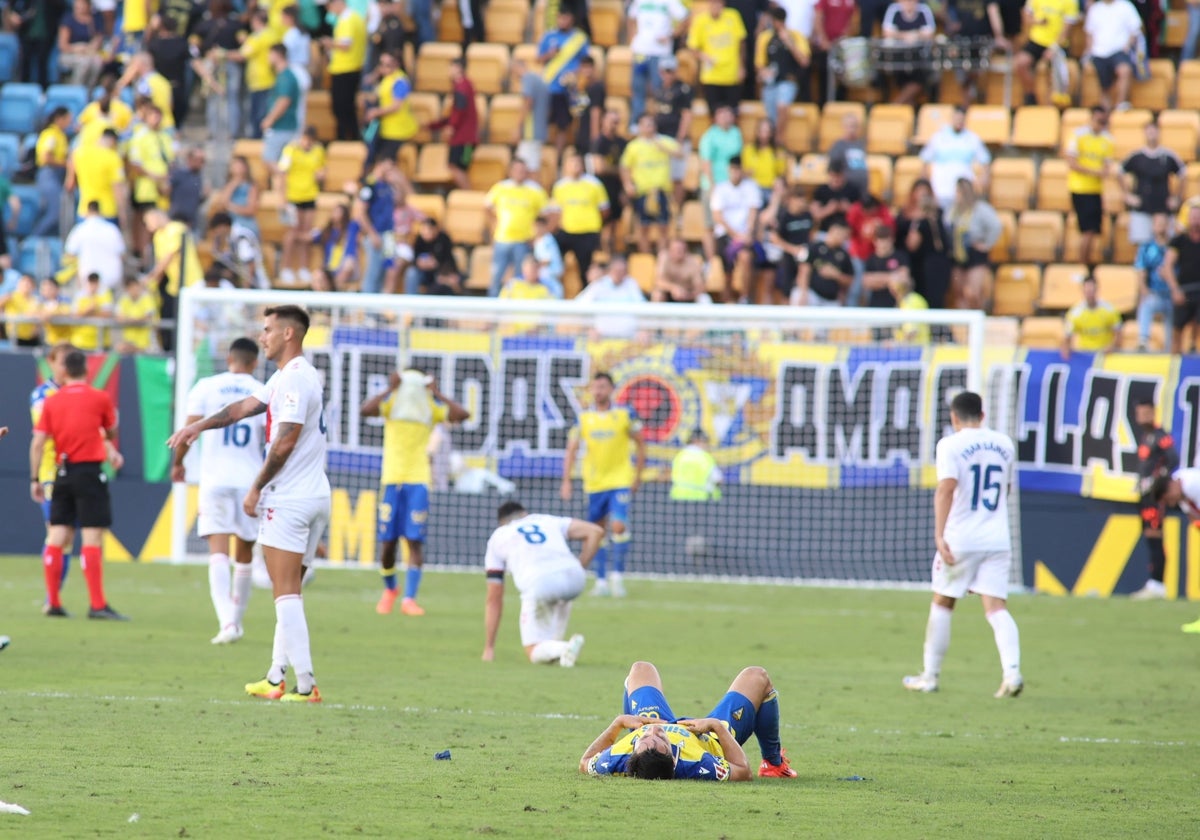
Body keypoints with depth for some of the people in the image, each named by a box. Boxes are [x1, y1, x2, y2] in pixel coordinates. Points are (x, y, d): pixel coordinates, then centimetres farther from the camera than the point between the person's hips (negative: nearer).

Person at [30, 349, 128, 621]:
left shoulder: (51, 402, 5)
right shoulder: (99, 398, -2)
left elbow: (37, 443, 1)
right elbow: (111, 433, 13)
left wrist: (35, 479, 6)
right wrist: (111, 449, 36)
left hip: (62, 474, 4)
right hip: (90, 471, -4)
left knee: (57, 538, 7)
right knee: (93, 539, -7)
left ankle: (53, 602, 10)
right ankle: (97, 605, -11)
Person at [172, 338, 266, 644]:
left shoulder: (206, 387, 1)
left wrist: (178, 463, 14)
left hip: (215, 481, -1)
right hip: (252, 481, 1)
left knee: (218, 553, -10)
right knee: (244, 554, 18)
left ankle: (227, 622, -27)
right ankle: (237, 618, 28)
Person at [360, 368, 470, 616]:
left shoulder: (431, 408, 2)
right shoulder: (391, 403, -1)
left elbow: (462, 414, -12)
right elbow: (365, 410, -21)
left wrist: (437, 395, -9)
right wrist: (390, 389, -17)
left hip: (418, 482, 0)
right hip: (391, 480, 0)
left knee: (415, 542, -7)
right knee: (387, 543, 3)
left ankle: (409, 599, -6)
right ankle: (390, 589, 27)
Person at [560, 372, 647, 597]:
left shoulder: (625, 415, -3)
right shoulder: (583, 418, 2)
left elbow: (640, 444, 7)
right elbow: (571, 450, 3)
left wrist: (637, 476, 4)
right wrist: (566, 481, -6)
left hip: (620, 481, -2)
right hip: (594, 484, 2)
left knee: (618, 527, -17)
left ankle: (618, 575, -3)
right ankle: (601, 580, 16)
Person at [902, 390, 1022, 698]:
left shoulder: (951, 445, -6)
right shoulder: (1004, 444, 10)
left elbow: (946, 488, -20)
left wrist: (939, 534, -25)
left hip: (960, 539, -3)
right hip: (998, 540, 3)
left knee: (942, 603, 12)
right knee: (996, 607, -1)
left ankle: (930, 676, 18)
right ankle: (1012, 670, -22)